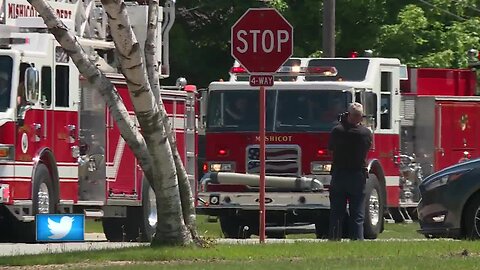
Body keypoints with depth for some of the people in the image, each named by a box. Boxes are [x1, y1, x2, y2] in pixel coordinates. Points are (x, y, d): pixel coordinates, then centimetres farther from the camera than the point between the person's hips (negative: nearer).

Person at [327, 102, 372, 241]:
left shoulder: (337, 131, -8)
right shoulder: (366, 133, -6)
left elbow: (331, 148, 8)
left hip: (339, 174, 0)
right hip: (358, 176, 0)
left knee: (336, 213, 5)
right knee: (357, 214, 3)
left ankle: (334, 238, 2)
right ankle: (357, 238, -3)